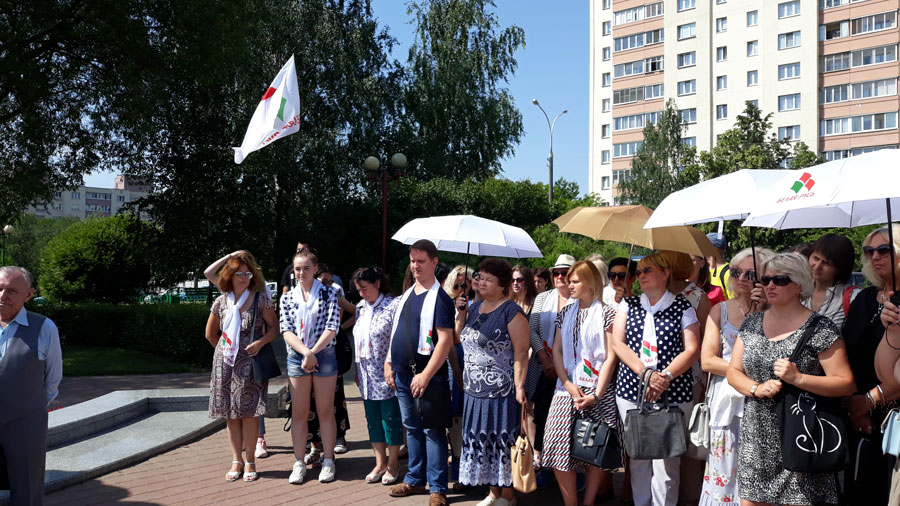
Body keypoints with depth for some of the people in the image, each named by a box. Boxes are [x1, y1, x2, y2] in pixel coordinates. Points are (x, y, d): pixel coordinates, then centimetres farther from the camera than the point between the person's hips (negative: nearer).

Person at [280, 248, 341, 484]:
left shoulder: (329, 294, 0)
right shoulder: (287, 298, 7)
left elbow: (332, 328, -8)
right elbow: (286, 331, -1)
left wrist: (313, 352, -15)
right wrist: (305, 352, -15)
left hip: (324, 356, -2)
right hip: (296, 357, 2)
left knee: (325, 411, 5)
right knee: (299, 413, 6)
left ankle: (328, 461, 15)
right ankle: (299, 463, 15)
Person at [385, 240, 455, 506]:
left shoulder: (440, 298, -11)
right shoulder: (407, 295, 13)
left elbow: (446, 340, -17)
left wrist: (425, 375, -21)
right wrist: (389, 363, 12)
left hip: (427, 376, -7)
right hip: (402, 374, 7)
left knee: (432, 431, 0)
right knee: (412, 428, 16)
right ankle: (415, 480, 28)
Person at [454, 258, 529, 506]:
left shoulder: (511, 312, -11)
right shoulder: (476, 307, 11)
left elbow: (521, 352, -15)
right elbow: (460, 338, 18)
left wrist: (519, 386, -22)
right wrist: (461, 314, 4)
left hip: (502, 390, -7)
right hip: (475, 389, 7)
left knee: (503, 441, 3)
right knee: (481, 440, 12)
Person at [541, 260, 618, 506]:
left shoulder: (606, 313, -1)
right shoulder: (565, 313, 12)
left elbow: (611, 356, -5)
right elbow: (557, 350, 9)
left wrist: (597, 394, -12)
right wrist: (568, 384, -5)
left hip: (597, 390, -4)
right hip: (567, 387, 4)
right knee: (559, 445, -4)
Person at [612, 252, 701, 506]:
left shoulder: (683, 308, 5)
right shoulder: (628, 305, 12)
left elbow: (692, 350, -1)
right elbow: (618, 343, 2)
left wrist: (666, 377, -16)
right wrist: (645, 372, -12)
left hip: (673, 394, -2)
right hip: (631, 390, 2)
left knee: (666, 460, -5)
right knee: (638, 458, 7)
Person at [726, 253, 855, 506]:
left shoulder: (820, 328, -6)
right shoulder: (751, 324, 10)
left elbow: (845, 383, -8)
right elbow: (733, 371, 10)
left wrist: (798, 378, -20)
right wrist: (757, 388, -9)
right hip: (756, 438, 5)